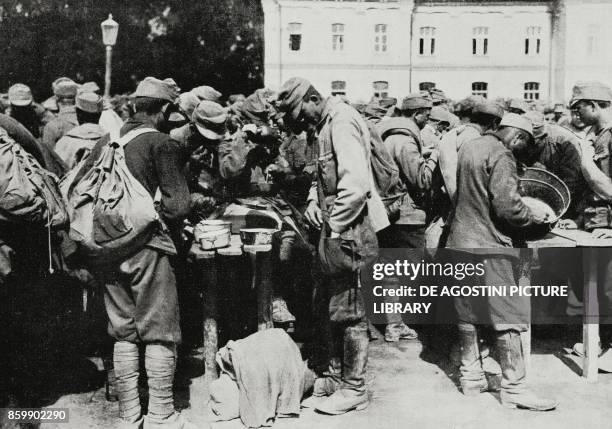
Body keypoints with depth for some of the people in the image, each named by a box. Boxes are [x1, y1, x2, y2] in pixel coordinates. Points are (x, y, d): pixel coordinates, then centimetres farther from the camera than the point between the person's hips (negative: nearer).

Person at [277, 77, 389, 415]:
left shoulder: (342, 123, -16)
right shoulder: (326, 125, 14)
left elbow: (356, 184, -25)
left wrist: (334, 229, -19)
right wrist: (314, 200, 7)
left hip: (350, 234, -10)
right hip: (337, 233, 10)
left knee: (350, 311, -1)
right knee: (336, 308, 17)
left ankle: (354, 389, 10)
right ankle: (338, 377, 30)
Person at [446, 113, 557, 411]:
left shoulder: (468, 147, 12)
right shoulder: (501, 155, -13)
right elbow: (506, 205, -21)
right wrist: (533, 217, -5)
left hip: (461, 239, 9)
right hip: (490, 244, -8)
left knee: (467, 310, 14)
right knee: (508, 314, -3)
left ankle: (471, 376, 23)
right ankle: (513, 387, 0)